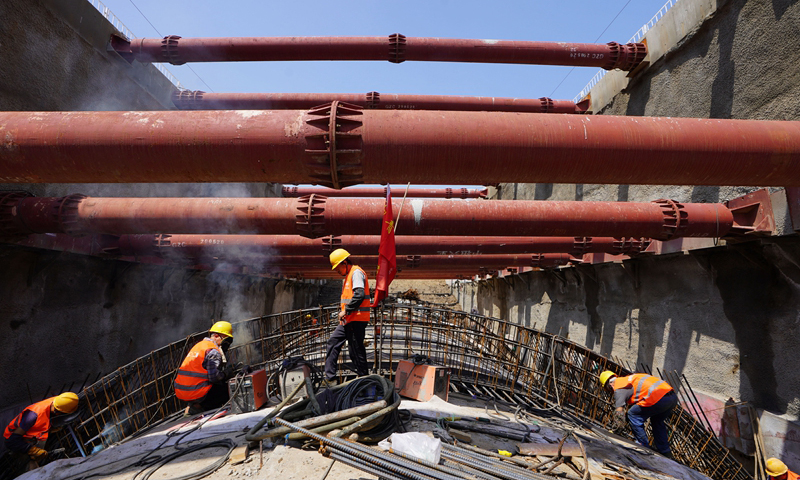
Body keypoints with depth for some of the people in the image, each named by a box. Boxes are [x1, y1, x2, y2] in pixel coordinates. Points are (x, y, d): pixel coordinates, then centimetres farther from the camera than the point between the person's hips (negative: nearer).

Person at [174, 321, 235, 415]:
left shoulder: (200, 345, 17)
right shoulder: (213, 351, -12)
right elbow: (213, 377, -20)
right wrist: (225, 374, -3)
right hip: (197, 394, -9)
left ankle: (194, 406, 8)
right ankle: (200, 407, -7)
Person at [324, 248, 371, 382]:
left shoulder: (356, 272, -11)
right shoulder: (348, 275, 21)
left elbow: (359, 295, -24)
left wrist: (346, 311, -19)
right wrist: (343, 311, 14)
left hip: (357, 319, -11)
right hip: (348, 320, 11)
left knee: (356, 349, -4)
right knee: (333, 342, 13)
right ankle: (329, 377, 21)